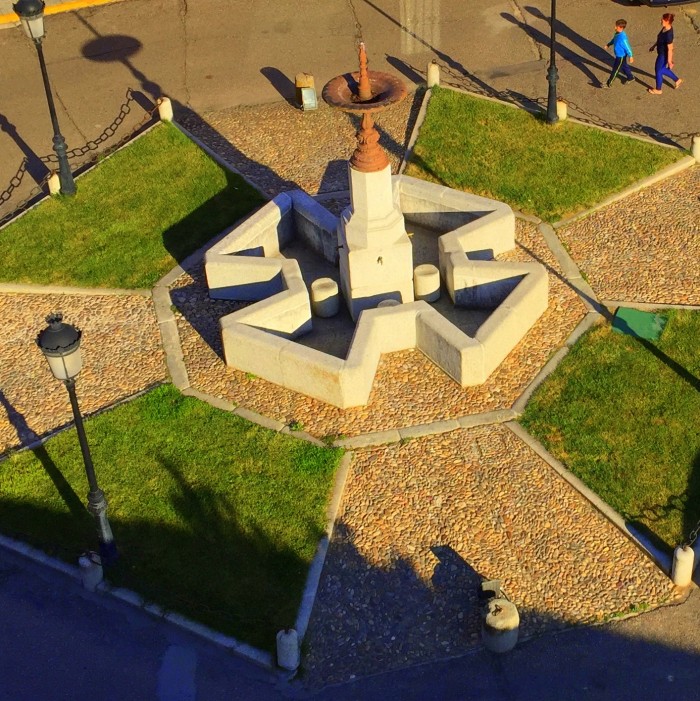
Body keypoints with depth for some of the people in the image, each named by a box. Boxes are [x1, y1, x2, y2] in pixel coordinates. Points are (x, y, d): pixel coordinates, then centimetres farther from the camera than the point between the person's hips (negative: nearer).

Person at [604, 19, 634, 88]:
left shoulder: (622, 38, -34)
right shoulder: (617, 33, -6)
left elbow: (627, 48, -25)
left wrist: (630, 56, -18)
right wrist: (608, 44, 19)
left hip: (621, 56, -9)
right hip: (618, 55, 9)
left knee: (615, 70, 4)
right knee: (624, 67, 26)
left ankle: (608, 84, 16)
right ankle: (630, 78, 46)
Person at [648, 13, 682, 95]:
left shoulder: (669, 34, -34)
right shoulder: (665, 28, -7)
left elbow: (670, 49, -27)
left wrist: (669, 60, -21)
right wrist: (654, 46, 24)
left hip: (664, 55, -9)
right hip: (661, 53, 9)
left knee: (658, 71, 12)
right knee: (662, 69, 27)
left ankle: (658, 90, 33)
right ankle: (677, 80, 45)